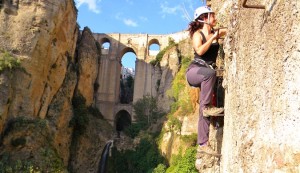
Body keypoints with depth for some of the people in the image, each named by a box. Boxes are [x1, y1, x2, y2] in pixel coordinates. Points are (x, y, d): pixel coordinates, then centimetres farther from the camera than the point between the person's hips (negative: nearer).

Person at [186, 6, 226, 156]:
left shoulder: (217, 32, 11)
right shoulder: (197, 34, -4)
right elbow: (200, 50, -22)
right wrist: (213, 38, -16)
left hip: (206, 74, 5)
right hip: (194, 71, -5)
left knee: (204, 112, -1)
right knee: (210, 73, -40)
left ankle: (202, 144, 1)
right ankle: (207, 107, -28)